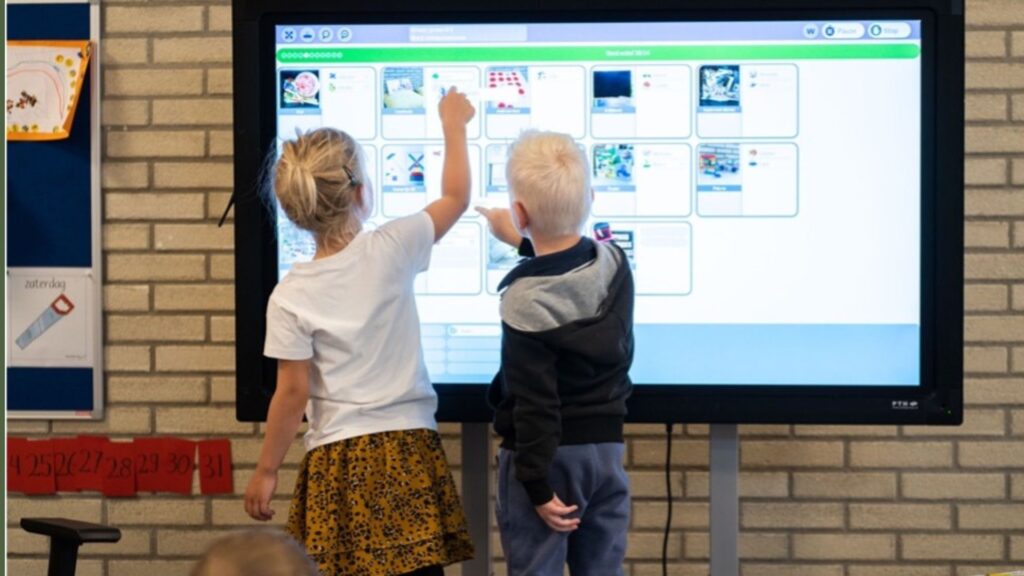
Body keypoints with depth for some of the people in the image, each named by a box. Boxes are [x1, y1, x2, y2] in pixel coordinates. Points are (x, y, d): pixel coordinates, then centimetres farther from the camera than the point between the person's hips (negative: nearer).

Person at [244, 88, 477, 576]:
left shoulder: (292, 294, -5)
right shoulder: (392, 250, -4)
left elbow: (293, 393, -4)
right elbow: (456, 198, 13)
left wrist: (266, 471, 6)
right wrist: (453, 124, 27)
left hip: (340, 459, -1)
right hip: (410, 448, 1)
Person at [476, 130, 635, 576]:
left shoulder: (524, 302, -20)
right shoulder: (614, 262, -3)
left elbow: (535, 406, -20)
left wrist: (538, 487, -14)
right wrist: (524, 242, 36)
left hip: (549, 455, -6)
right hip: (606, 449, 6)